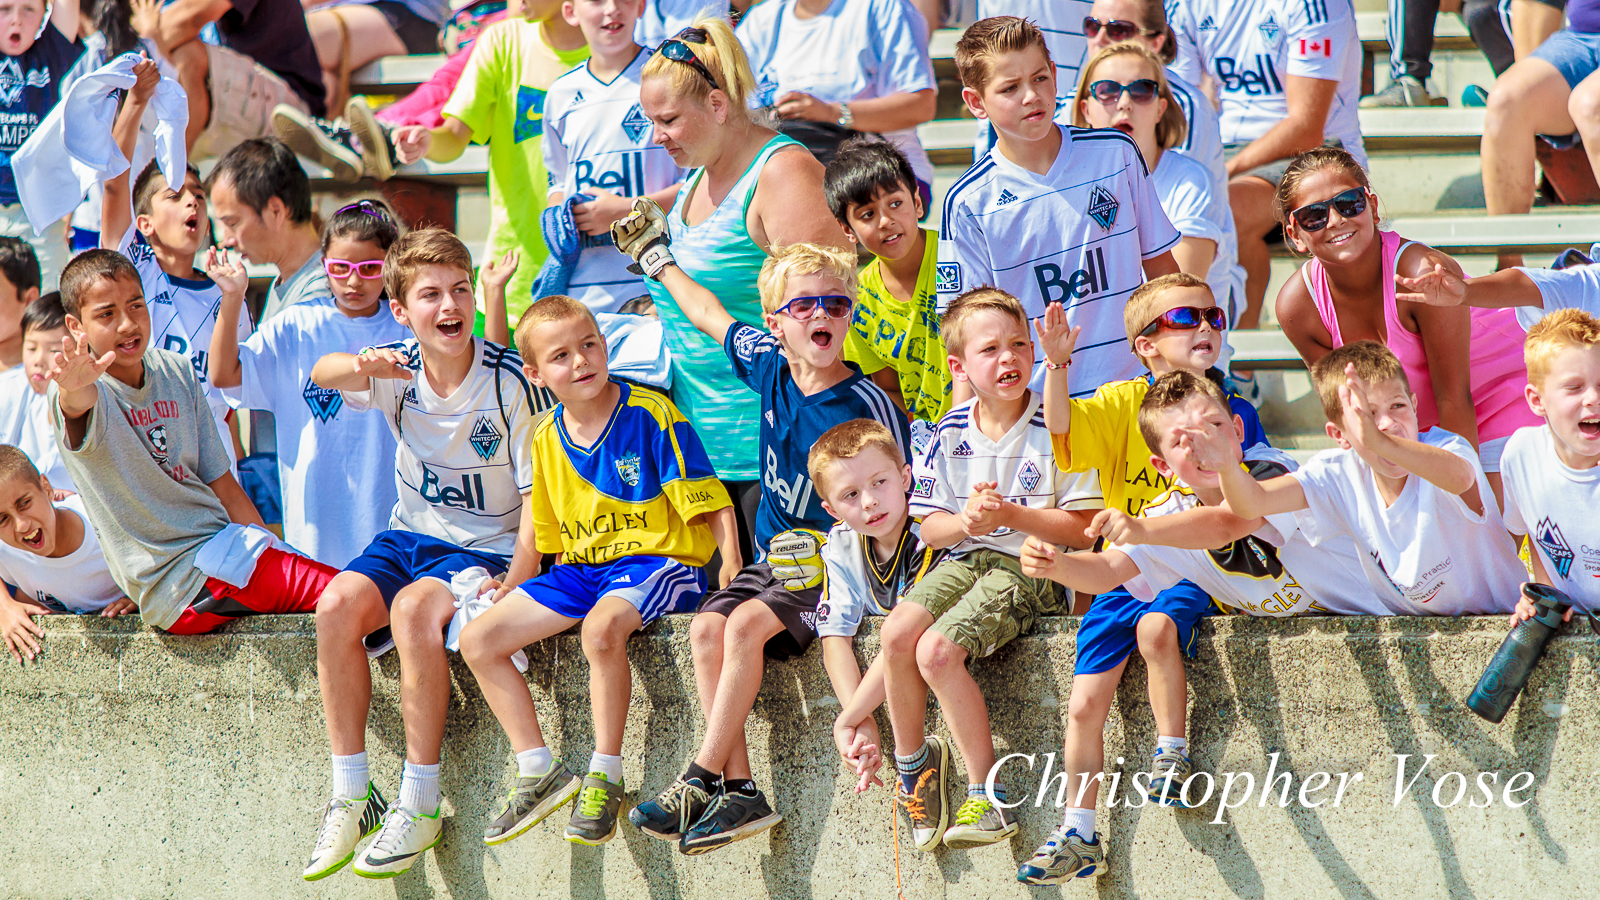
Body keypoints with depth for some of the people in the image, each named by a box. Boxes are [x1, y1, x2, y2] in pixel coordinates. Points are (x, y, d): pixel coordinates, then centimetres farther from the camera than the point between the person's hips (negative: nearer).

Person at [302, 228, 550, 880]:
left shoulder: (510, 381, -13)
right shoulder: (399, 370, -2)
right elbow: (320, 374, -22)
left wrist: (510, 589, -21)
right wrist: (361, 367, -46)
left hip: (487, 548, -5)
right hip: (410, 535, 5)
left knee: (414, 610, -33)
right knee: (337, 605, -24)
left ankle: (419, 804, -23)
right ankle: (350, 796, -14)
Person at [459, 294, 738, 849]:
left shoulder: (650, 414, -10)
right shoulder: (549, 439, 8)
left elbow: (709, 500, -9)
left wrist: (732, 563, -21)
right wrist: (518, 586, 16)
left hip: (657, 561, -7)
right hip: (583, 569, 7)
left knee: (602, 626, -39)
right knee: (478, 639, -5)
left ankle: (605, 777, -26)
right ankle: (539, 771, -3)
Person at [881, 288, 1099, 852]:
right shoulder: (950, 435, 7)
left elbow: (1082, 530, -8)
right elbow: (930, 530, 11)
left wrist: (1011, 516, -19)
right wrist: (966, 522, -12)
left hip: (1030, 569, -5)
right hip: (966, 559, 5)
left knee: (937, 651, -26)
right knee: (897, 633, -23)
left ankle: (987, 795, -15)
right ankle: (912, 761, 1)